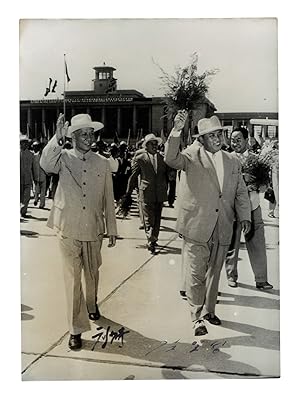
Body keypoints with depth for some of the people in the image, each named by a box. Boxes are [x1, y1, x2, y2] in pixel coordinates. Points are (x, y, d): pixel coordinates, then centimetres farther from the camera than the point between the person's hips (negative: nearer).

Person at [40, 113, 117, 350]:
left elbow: (108, 199, 7)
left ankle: (92, 305, 47)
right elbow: (46, 164, -25)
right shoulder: (63, 158, -1)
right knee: (72, 277, 0)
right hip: (68, 228, -2)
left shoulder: (102, 164, 4)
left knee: (92, 273, 19)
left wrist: (112, 229, 8)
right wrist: (58, 138, -35)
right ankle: (76, 328, 11)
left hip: (93, 229, 3)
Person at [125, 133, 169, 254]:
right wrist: (128, 192, 5)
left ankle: (154, 239, 26)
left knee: (157, 219, 13)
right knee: (149, 220, -6)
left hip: (160, 194, 4)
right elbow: (133, 177, 3)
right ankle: (151, 242, -4)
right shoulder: (140, 159, 0)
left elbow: (167, 175, 17)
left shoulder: (163, 158, 10)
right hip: (146, 194, -4)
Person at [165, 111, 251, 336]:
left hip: (222, 231, 5)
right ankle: (197, 317, 16)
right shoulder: (193, 156, -3)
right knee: (195, 275, 1)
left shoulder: (233, 163, 10)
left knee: (214, 273, 18)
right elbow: (171, 159, -22)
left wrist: (244, 217, -1)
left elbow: (241, 193, 13)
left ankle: (209, 310, 36)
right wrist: (176, 131, -35)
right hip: (196, 228, -4)